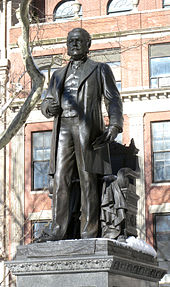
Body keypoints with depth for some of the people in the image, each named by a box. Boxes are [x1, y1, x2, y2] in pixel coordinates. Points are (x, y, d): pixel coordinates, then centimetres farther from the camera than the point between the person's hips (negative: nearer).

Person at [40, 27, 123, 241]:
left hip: (87, 127, -4)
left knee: (87, 180, -8)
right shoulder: (58, 75, 26)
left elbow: (113, 100, 6)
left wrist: (115, 126, -11)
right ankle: (58, 230, -9)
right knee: (60, 179, -6)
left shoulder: (100, 69, 14)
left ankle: (89, 231, -9)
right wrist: (49, 107, -2)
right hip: (63, 128, 4)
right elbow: (47, 102, 24)